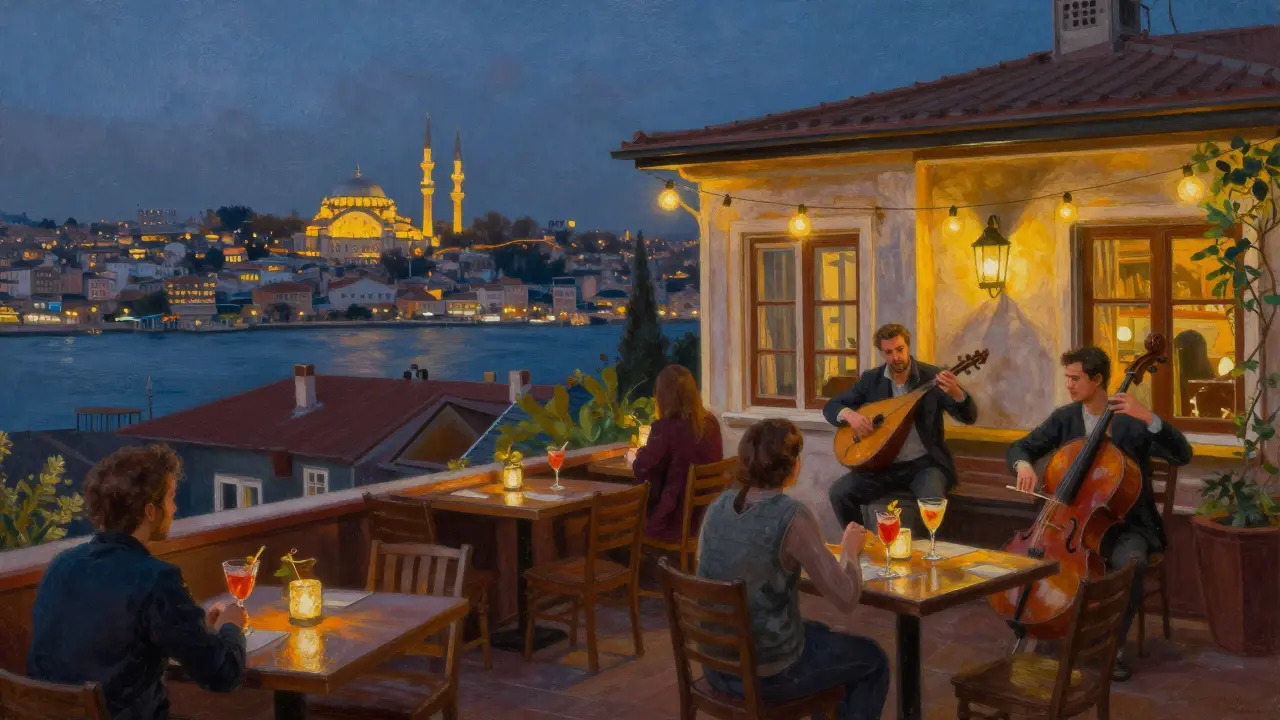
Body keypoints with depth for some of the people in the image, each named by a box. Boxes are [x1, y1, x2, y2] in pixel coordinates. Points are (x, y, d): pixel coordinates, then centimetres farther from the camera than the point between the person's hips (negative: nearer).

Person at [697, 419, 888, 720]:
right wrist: (850, 550, 0)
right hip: (768, 673, -6)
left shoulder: (718, 506, -2)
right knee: (872, 660, 20)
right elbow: (845, 599, -17)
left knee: (821, 633, 33)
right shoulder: (791, 517, -21)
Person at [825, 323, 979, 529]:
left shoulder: (932, 377, -4)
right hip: (884, 464, 3)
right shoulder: (871, 379, 4)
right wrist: (849, 414, -15)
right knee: (839, 492, -18)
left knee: (932, 500, -34)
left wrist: (956, 393, -32)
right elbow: (831, 406, 9)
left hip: (924, 463, -3)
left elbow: (970, 418, -10)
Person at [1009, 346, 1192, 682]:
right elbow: (1019, 448, 7)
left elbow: (1182, 455, -18)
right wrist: (1024, 465, -18)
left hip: (1126, 522, -3)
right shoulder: (1064, 418, 4)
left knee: (1128, 561, -35)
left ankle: (1114, 645, -13)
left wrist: (1148, 418, -32)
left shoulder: (1131, 420, -8)